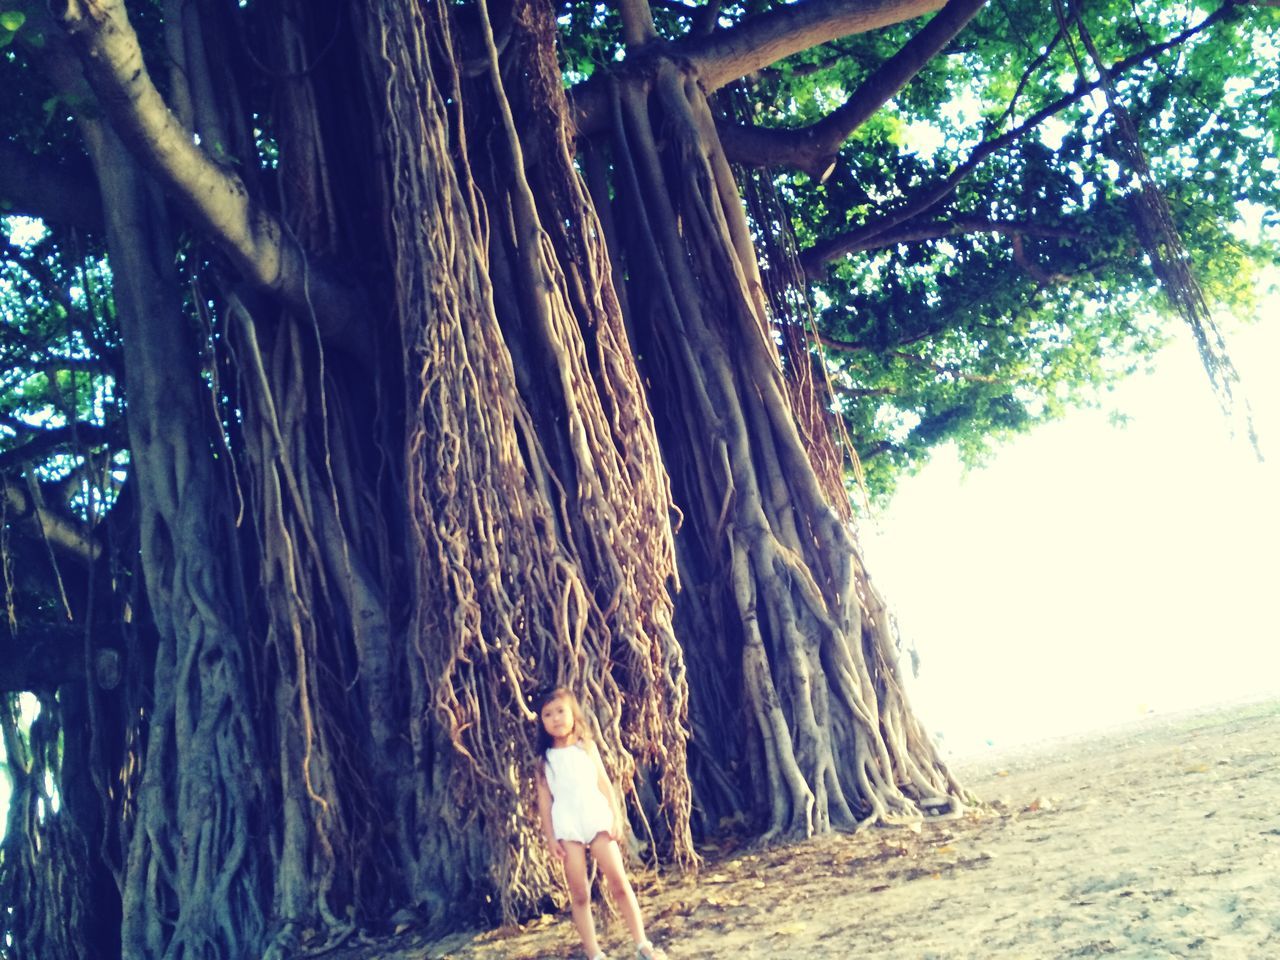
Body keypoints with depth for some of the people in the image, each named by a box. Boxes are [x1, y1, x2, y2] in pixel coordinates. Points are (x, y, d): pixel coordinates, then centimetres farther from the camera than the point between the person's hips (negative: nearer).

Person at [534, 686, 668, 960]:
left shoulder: (587, 746, 8)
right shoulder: (544, 759, 6)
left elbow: (604, 783, 7)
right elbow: (544, 799, 5)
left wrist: (616, 817, 0)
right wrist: (550, 837, 0)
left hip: (597, 819, 0)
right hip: (567, 828, 0)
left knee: (619, 882, -3)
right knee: (579, 893, 1)